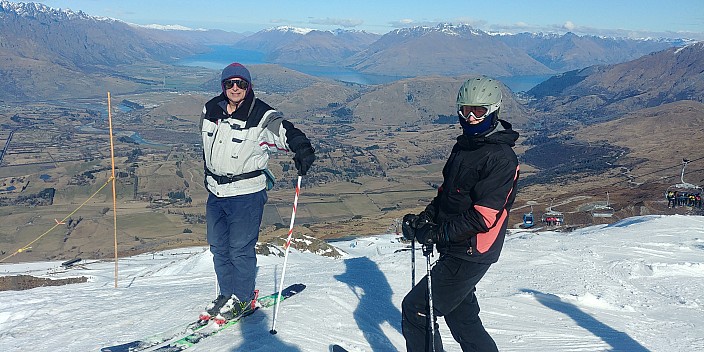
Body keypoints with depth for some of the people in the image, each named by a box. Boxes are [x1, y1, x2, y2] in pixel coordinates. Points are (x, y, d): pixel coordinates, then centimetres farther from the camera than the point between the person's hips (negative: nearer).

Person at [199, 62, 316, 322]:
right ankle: (227, 294, 32)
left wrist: (303, 149, -43)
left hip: (247, 194, -6)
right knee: (218, 246, 14)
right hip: (216, 191, 6)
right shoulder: (210, 111, 4)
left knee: (240, 249, 0)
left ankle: (243, 299, 20)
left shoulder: (263, 118, -13)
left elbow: (287, 133, -22)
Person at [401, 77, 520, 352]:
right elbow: (446, 192, 18)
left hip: (470, 254, -9)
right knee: (461, 315, 20)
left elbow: (484, 216, -23)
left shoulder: (500, 157, -18)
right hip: (455, 249, 9)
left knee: (416, 309, -3)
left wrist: (439, 232, -21)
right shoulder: (463, 146, 10)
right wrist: (424, 219, 2)